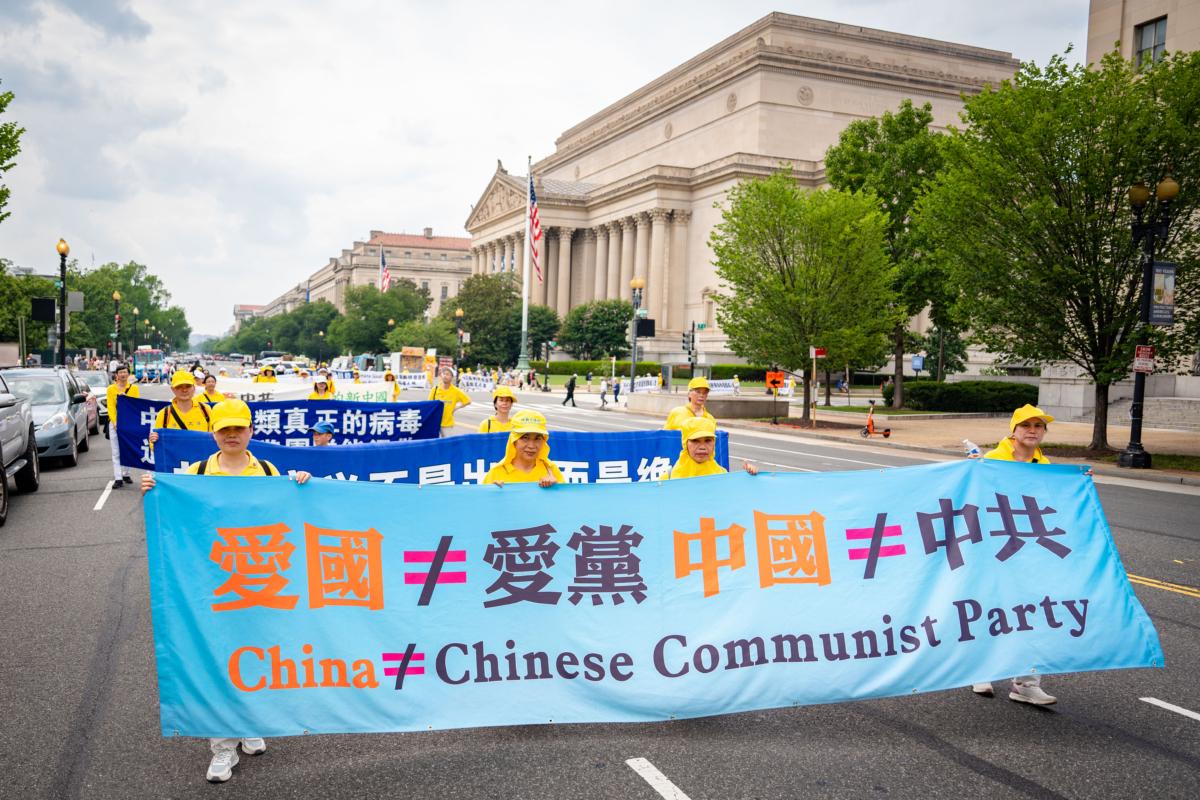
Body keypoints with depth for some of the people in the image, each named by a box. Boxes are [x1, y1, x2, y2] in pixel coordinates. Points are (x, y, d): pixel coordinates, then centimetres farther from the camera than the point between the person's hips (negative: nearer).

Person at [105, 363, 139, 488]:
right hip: (115, 423, -1)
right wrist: (115, 422, -15)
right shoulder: (111, 389, 5)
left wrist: (126, 397, -15)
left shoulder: (134, 388, 7)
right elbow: (110, 407, -3)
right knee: (116, 452, -3)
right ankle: (118, 478, -5)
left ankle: (126, 474, 22)